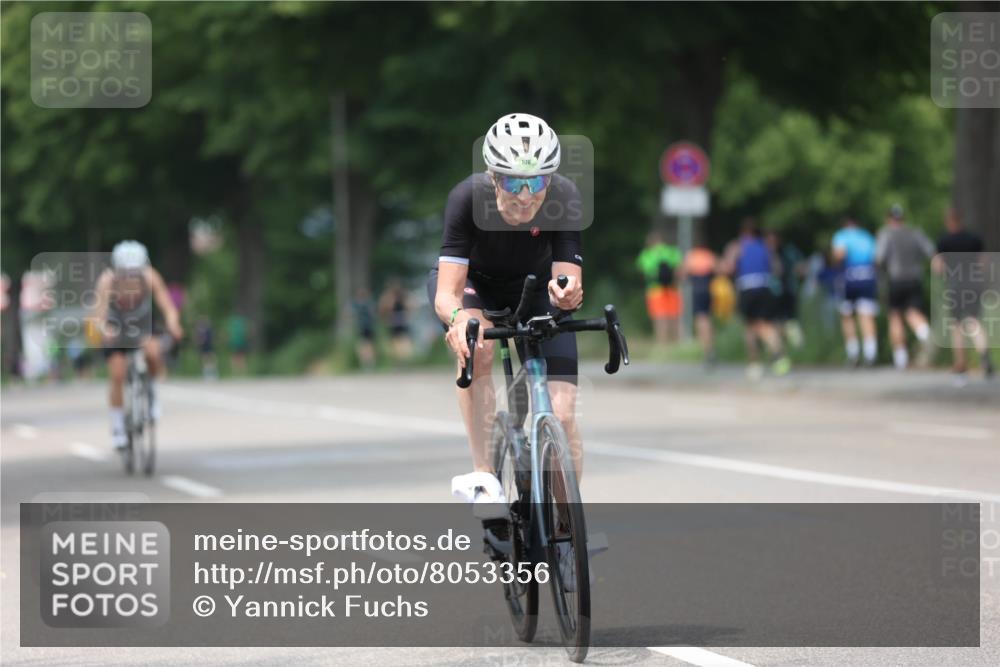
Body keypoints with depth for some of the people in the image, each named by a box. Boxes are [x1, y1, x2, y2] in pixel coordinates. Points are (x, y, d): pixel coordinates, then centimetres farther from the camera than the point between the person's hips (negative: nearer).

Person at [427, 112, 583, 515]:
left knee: (562, 414, -14)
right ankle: (485, 478, -31)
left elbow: (567, 275, -32)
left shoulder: (564, 198, -31)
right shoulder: (469, 198, -35)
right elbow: (447, 293, -39)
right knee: (477, 347, -37)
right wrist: (458, 318, -61)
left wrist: (566, 293, -56)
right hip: (473, 283, -1)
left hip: (533, 287, 1)